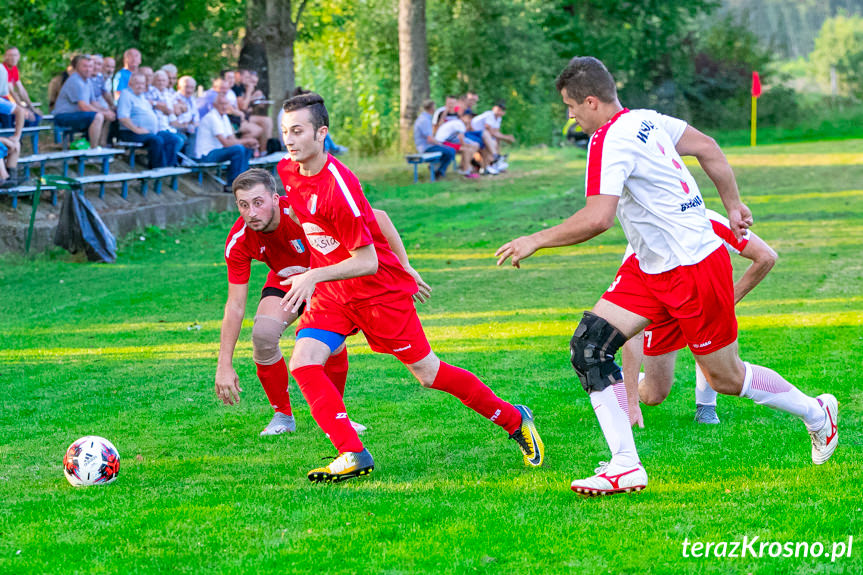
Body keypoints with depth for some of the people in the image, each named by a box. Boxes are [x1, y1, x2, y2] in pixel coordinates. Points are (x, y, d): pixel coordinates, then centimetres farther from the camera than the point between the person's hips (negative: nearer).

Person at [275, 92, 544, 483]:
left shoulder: (337, 187, -28)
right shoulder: (288, 173, -4)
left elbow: (367, 262, -25)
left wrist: (315, 276, -34)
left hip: (379, 288, -7)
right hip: (331, 293, 7)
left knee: (427, 373, 2)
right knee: (303, 362, -15)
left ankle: (514, 420, 21)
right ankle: (352, 455, -13)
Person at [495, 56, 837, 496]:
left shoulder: (609, 141, -23)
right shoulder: (645, 120, 5)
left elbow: (597, 218, -33)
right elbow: (707, 148, 15)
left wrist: (535, 241, -21)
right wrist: (733, 206, 23)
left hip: (694, 270, -10)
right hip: (651, 268, 10)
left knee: (726, 379, 7)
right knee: (588, 345, -5)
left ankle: (816, 413, 31)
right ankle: (625, 466, -6)